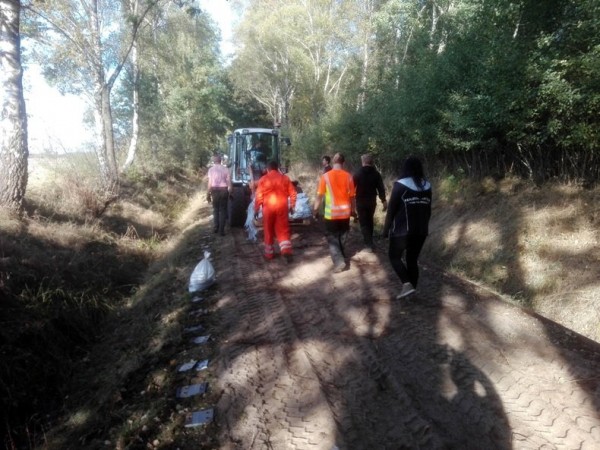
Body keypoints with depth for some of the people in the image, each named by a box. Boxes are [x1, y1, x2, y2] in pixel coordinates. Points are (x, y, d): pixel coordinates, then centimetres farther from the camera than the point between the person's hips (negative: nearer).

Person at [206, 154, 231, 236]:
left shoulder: (211, 169, -5)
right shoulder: (225, 169, -4)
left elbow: (210, 183, -8)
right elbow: (229, 182, -5)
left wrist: (208, 194, -2)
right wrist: (229, 192, 6)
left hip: (215, 190, 0)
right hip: (224, 190, 0)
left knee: (215, 209, 18)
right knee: (223, 210, 7)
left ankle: (216, 228, 24)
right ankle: (221, 230, 5)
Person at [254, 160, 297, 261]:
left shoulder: (263, 179, -1)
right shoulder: (285, 178, 5)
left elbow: (258, 196, -4)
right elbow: (293, 193, 5)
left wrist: (256, 210, 4)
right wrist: (292, 206, 15)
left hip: (268, 208, -1)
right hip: (282, 207, 2)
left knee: (268, 231, 11)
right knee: (283, 230, 7)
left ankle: (269, 253, 18)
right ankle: (286, 250, -8)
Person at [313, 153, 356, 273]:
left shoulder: (325, 176, -9)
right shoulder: (348, 176, -3)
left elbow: (319, 195, -6)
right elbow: (352, 196, 1)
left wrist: (315, 210, 5)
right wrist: (353, 210, 14)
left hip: (331, 213, -3)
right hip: (345, 212, 3)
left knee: (332, 238, 5)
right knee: (341, 237, 19)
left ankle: (339, 261, -7)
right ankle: (341, 257, 31)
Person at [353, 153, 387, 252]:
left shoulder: (357, 173, -10)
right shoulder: (376, 173, -1)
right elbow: (381, 188, -4)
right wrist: (384, 201, -1)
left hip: (360, 201, -4)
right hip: (372, 201, 4)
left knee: (363, 222, 0)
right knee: (369, 220, 21)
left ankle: (369, 244, -10)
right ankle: (369, 240, 33)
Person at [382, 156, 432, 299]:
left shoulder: (400, 185, -11)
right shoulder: (427, 186, 5)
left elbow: (391, 210, -11)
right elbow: (428, 210, 11)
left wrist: (386, 229, -4)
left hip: (402, 229, -5)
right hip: (420, 230, 5)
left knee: (394, 256, 10)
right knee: (412, 260, 14)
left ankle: (407, 284, -6)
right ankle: (412, 287, 17)